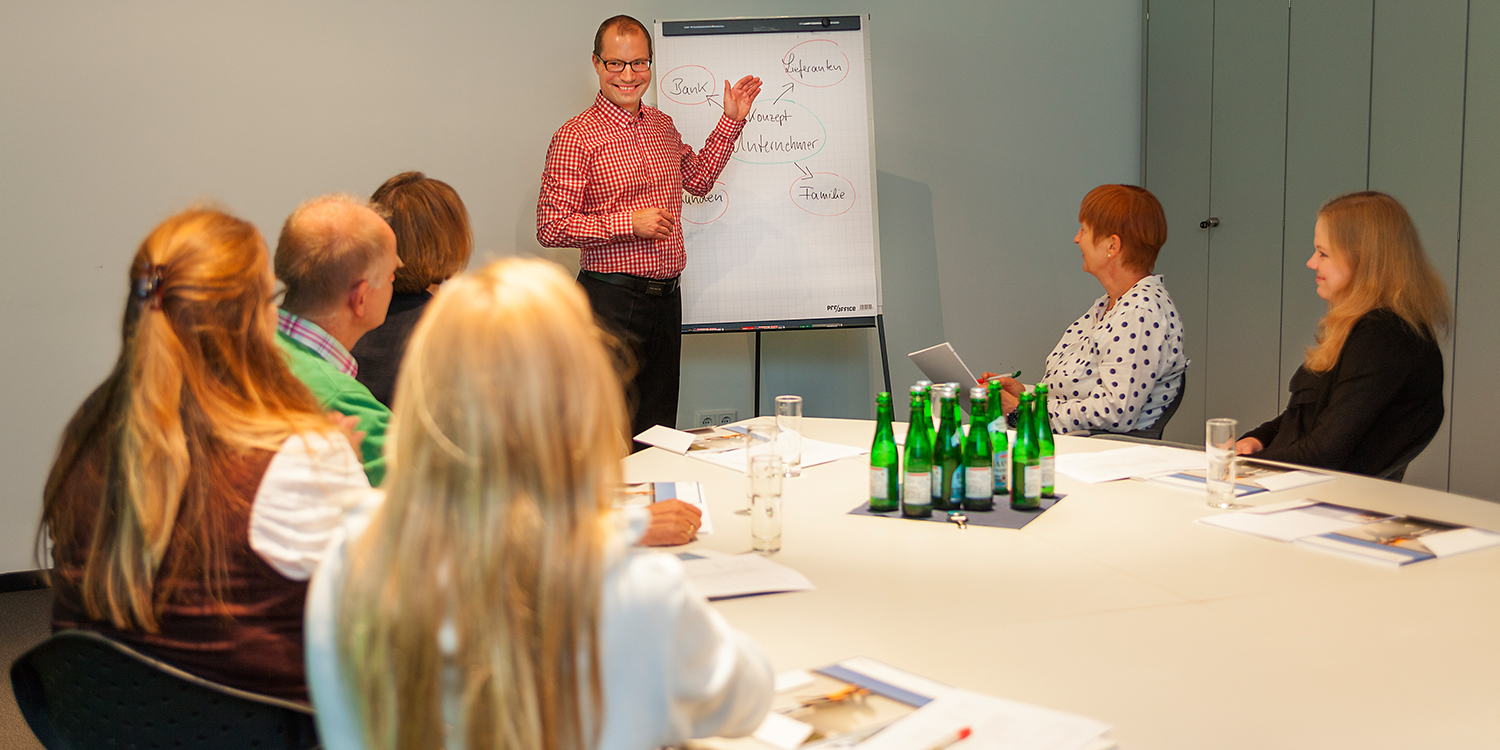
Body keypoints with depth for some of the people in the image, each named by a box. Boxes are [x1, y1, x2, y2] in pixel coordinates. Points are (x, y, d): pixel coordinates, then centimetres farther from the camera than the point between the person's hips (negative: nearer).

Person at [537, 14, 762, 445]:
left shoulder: (663, 126, 13)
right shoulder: (576, 137, -9)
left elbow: (698, 180, 29)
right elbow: (550, 228, -13)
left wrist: (731, 121, 20)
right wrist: (628, 223, -18)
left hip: (666, 298, 7)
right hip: (611, 300, -7)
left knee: (660, 431, 12)